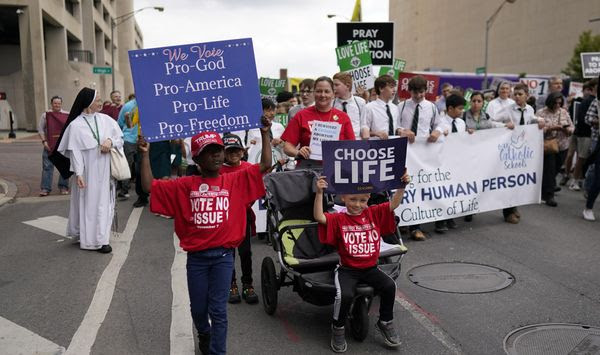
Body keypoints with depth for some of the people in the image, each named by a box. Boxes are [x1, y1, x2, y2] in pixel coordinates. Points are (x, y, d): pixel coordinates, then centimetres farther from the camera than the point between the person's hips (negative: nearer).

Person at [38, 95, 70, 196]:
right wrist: (44, 141, -5)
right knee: (47, 166, 0)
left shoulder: (67, 115, 2)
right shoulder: (46, 115, 2)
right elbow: (40, 129, 4)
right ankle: (45, 188, 4)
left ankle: (63, 187, 17)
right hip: (49, 145, 0)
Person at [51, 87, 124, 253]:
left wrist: (110, 140, -13)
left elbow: (120, 137, 9)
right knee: (88, 203, 2)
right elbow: (74, 151, -9)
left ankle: (101, 238, 19)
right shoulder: (75, 125, -8)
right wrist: (78, 174, -14)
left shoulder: (105, 119, 3)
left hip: (104, 170, 4)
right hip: (87, 172, -4)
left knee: (104, 202, 8)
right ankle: (89, 238, 12)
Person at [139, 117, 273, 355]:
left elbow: (265, 165, -4)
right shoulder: (185, 186, 1)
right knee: (198, 308, 18)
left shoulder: (236, 181, 0)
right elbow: (149, 186, -2)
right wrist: (145, 155, -9)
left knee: (218, 310, 3)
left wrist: (265, 133, -11)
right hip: (196, 257, 2)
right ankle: (204, 335, 49)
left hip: (223, 256, -2)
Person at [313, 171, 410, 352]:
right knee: (345, 294, -28)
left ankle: (385, 322, 9)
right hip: (347, 269, -3)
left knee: (389, 285, -19)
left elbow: (393, 204, -7)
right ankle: (338, 328, 2)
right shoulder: (339, 219, -6)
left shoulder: (374, 213, 2)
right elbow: (319, 217, -21)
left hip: (370, 268, 3)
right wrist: (319, 193, -33)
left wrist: (402, 186, -22)